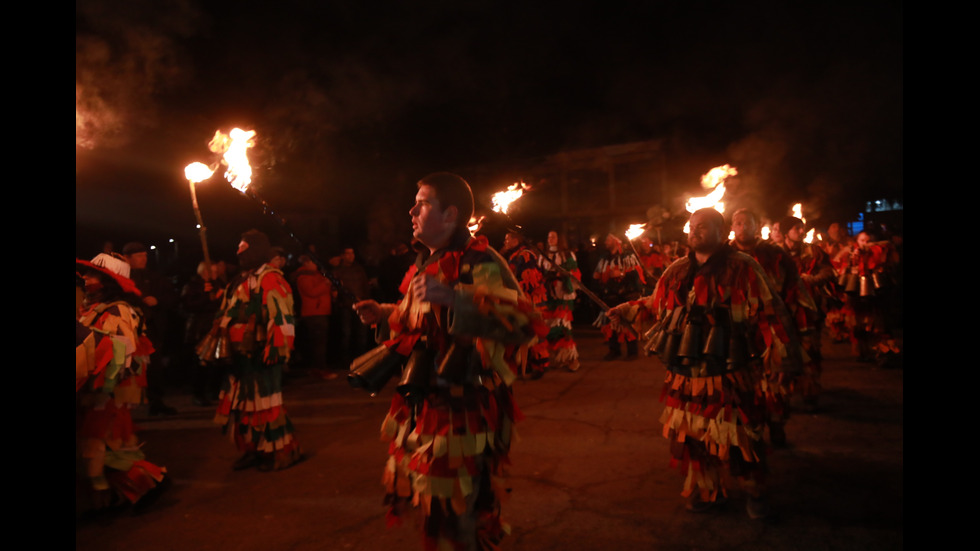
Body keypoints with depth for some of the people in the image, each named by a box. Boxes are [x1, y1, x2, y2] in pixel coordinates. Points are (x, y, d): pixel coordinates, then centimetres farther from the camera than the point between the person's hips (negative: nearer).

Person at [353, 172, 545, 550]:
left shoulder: (479, 263, -17)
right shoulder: (426, 264, 11)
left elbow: (523, 324, -33)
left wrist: (452, 297, -41)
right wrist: (384, 315, 11)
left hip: (462, 414, -8)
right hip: (423, 407, 9)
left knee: (451, 520, 5)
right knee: (430, 504, 23)